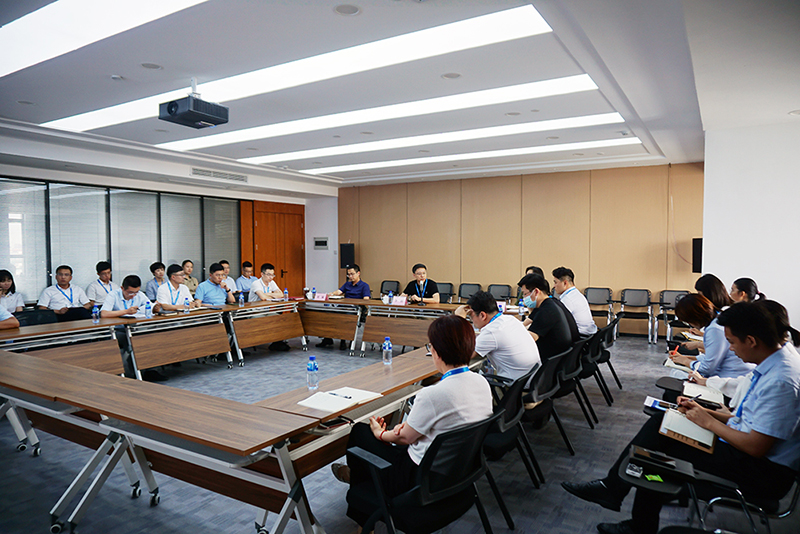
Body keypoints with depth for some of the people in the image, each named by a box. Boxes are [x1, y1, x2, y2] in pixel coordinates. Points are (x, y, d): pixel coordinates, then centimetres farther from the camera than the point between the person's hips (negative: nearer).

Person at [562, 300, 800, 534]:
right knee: (659, 422, 1)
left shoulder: (780, 382, -27)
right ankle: (612, 487, 3)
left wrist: (708, 421, -13)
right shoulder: (776, 358, 4)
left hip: (762, 471, -9)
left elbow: (756, 447, -25)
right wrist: (704, 411, 5)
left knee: (657, 443, -10)